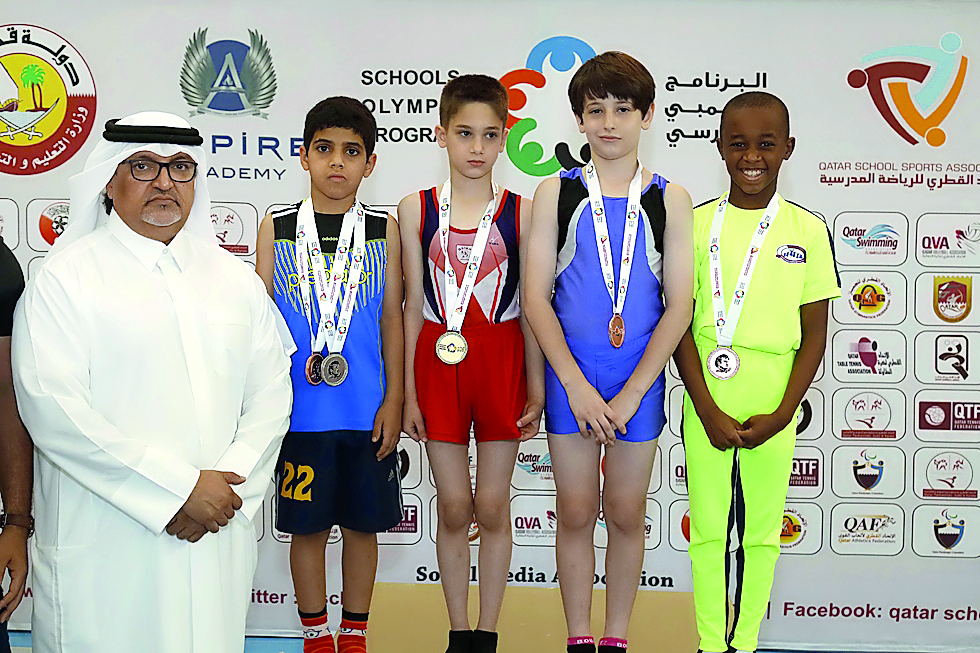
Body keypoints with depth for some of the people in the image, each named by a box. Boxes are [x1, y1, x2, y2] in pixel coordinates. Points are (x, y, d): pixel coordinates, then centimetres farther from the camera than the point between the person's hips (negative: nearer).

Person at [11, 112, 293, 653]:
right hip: (104, 552, -4)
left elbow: (271, 391, 10)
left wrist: (230, 484, -8)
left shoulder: (234, 277, 14)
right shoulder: (66, 277, -2)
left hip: (218, 543, 4)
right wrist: (179, 489, -16)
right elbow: (50, 406, -13)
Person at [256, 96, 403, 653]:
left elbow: (392, 318, 4)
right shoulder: (277, 228, 3)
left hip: (367, 410, 0)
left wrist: (394, 401, 0)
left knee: (362, 524, 10)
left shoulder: (383, 228, 3)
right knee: (308, 527, 8)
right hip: (299, 408, 0)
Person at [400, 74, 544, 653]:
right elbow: (413, 305, 3)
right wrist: (408, 391, 2)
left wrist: (536, 388, 0)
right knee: (453, 508, 8)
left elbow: (531, 306, 1)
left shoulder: (521, 212, -2)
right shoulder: (416, 210, 0)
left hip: (501, 362, 0)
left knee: (493, 507, 6)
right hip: (438, 363, 1)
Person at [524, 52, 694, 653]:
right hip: (570, 374, 0)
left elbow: (679, 306, -3)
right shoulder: (556, 193, 0)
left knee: (626, 514, 9)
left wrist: (630, 394, -10)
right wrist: (577, 386, -11)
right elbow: (537, 298, -3)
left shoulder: (669, 199, 0)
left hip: (640, 375, 0)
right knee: (576, 513, 6)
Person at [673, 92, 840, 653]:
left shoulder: (808, 231, 0)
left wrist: (782, 414, -8)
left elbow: (815, 333, 1)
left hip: (772, 410, 0)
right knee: (708, 528, 9)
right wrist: (708, 410, -9)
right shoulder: (697, 224, 0)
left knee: (762, 532, 9)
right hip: (706, 405, 0)